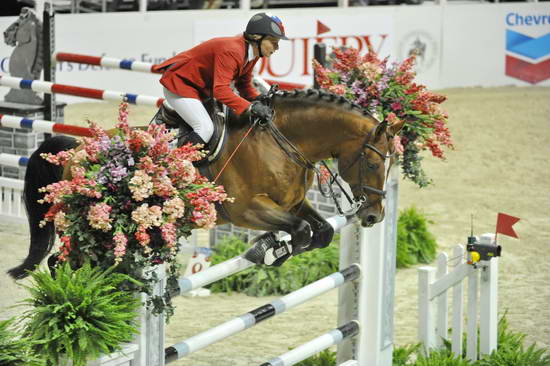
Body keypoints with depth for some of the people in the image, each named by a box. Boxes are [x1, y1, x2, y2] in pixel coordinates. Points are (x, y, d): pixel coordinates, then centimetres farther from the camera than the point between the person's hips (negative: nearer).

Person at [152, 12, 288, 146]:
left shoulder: (252, 53, -4)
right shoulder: (231, 51, -33)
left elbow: (244, 85, 6)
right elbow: (221, 90, -41)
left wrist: (260, 100, -13)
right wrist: (250, 107, -46)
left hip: (201, 88, 10)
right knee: (205, 128, -23)